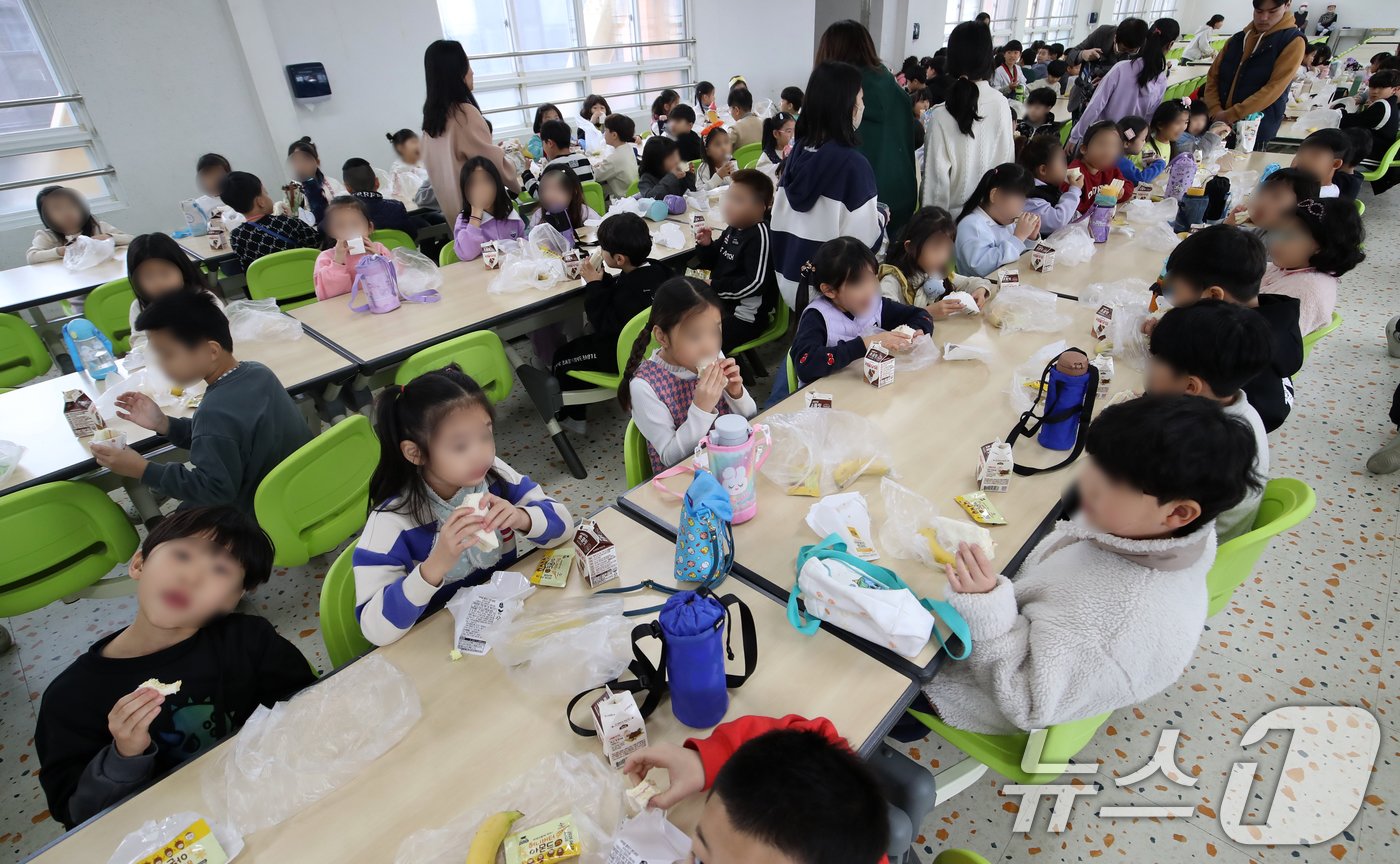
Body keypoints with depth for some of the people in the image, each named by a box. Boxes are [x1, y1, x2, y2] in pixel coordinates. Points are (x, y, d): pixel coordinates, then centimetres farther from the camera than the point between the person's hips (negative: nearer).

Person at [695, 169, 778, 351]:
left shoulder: (761, 235, -19)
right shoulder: (734, 228, 8)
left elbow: (756, 283, -25)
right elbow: (713, 263, 17)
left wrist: (714, 286, -20)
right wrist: (705, 245, -5)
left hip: (744, 316, -9)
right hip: (719, 302, 10)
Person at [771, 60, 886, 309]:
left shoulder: (798, 152, 1)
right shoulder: (852, 163, -19)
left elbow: (781, 221, 7)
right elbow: (866, 239, -19)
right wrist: (881, 217, -1)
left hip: (793, 281, 7)